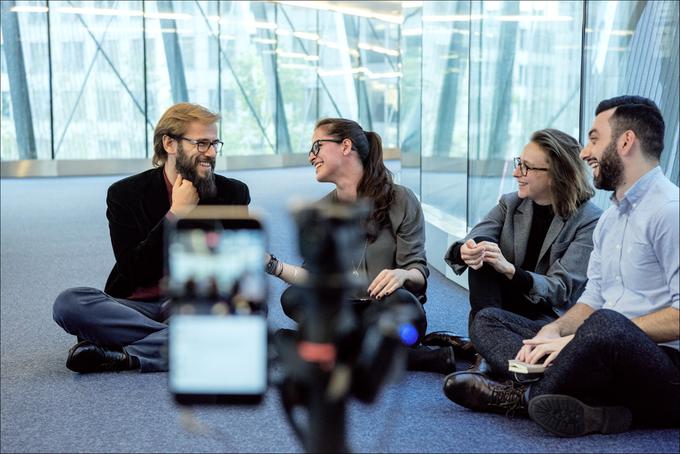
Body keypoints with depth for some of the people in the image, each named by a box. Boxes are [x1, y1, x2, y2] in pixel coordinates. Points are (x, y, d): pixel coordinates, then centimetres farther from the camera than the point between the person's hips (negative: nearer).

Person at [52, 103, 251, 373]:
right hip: (136, 307, 0)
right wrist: (176, 214, -14)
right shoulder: (125, 194, 0)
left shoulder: (233, 193, 4)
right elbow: (136, 273, -9)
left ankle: (121, 357, -29)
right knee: (68, 303, -26)